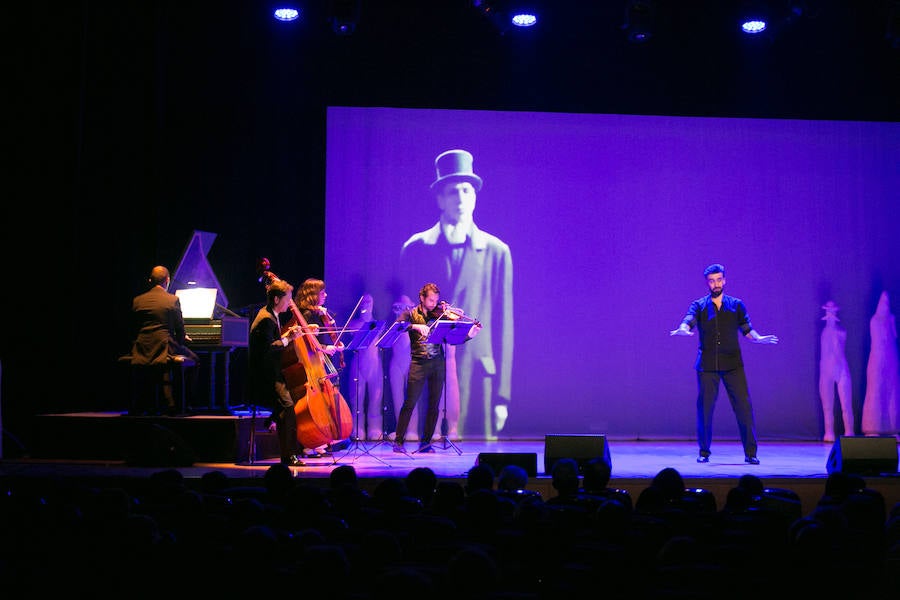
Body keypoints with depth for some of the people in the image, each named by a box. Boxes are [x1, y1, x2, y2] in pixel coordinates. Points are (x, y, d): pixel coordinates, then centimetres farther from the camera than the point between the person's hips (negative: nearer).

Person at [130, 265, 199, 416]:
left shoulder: (137, 300, 7)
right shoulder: (173, 300, -3)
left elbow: (134, 330, 13)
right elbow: (180, 331, -2)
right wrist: (182, 339, 21)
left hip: (141, 351, 4)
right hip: (164, 347, -4)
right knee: (193, 360, 17)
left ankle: (141, 405, 27)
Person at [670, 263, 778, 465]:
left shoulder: (737, 305, 12)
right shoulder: (699, 305, 9)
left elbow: (746, 330, 9)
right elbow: (689, 321, -9)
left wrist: (758, 338, -12)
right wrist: (683, 329, -32)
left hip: (732, 363, 0)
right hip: (707, 364, 0)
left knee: (744, 406, -6)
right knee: (704, 407, 0)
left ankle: (750, 453, 1)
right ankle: (704, 452, 13)